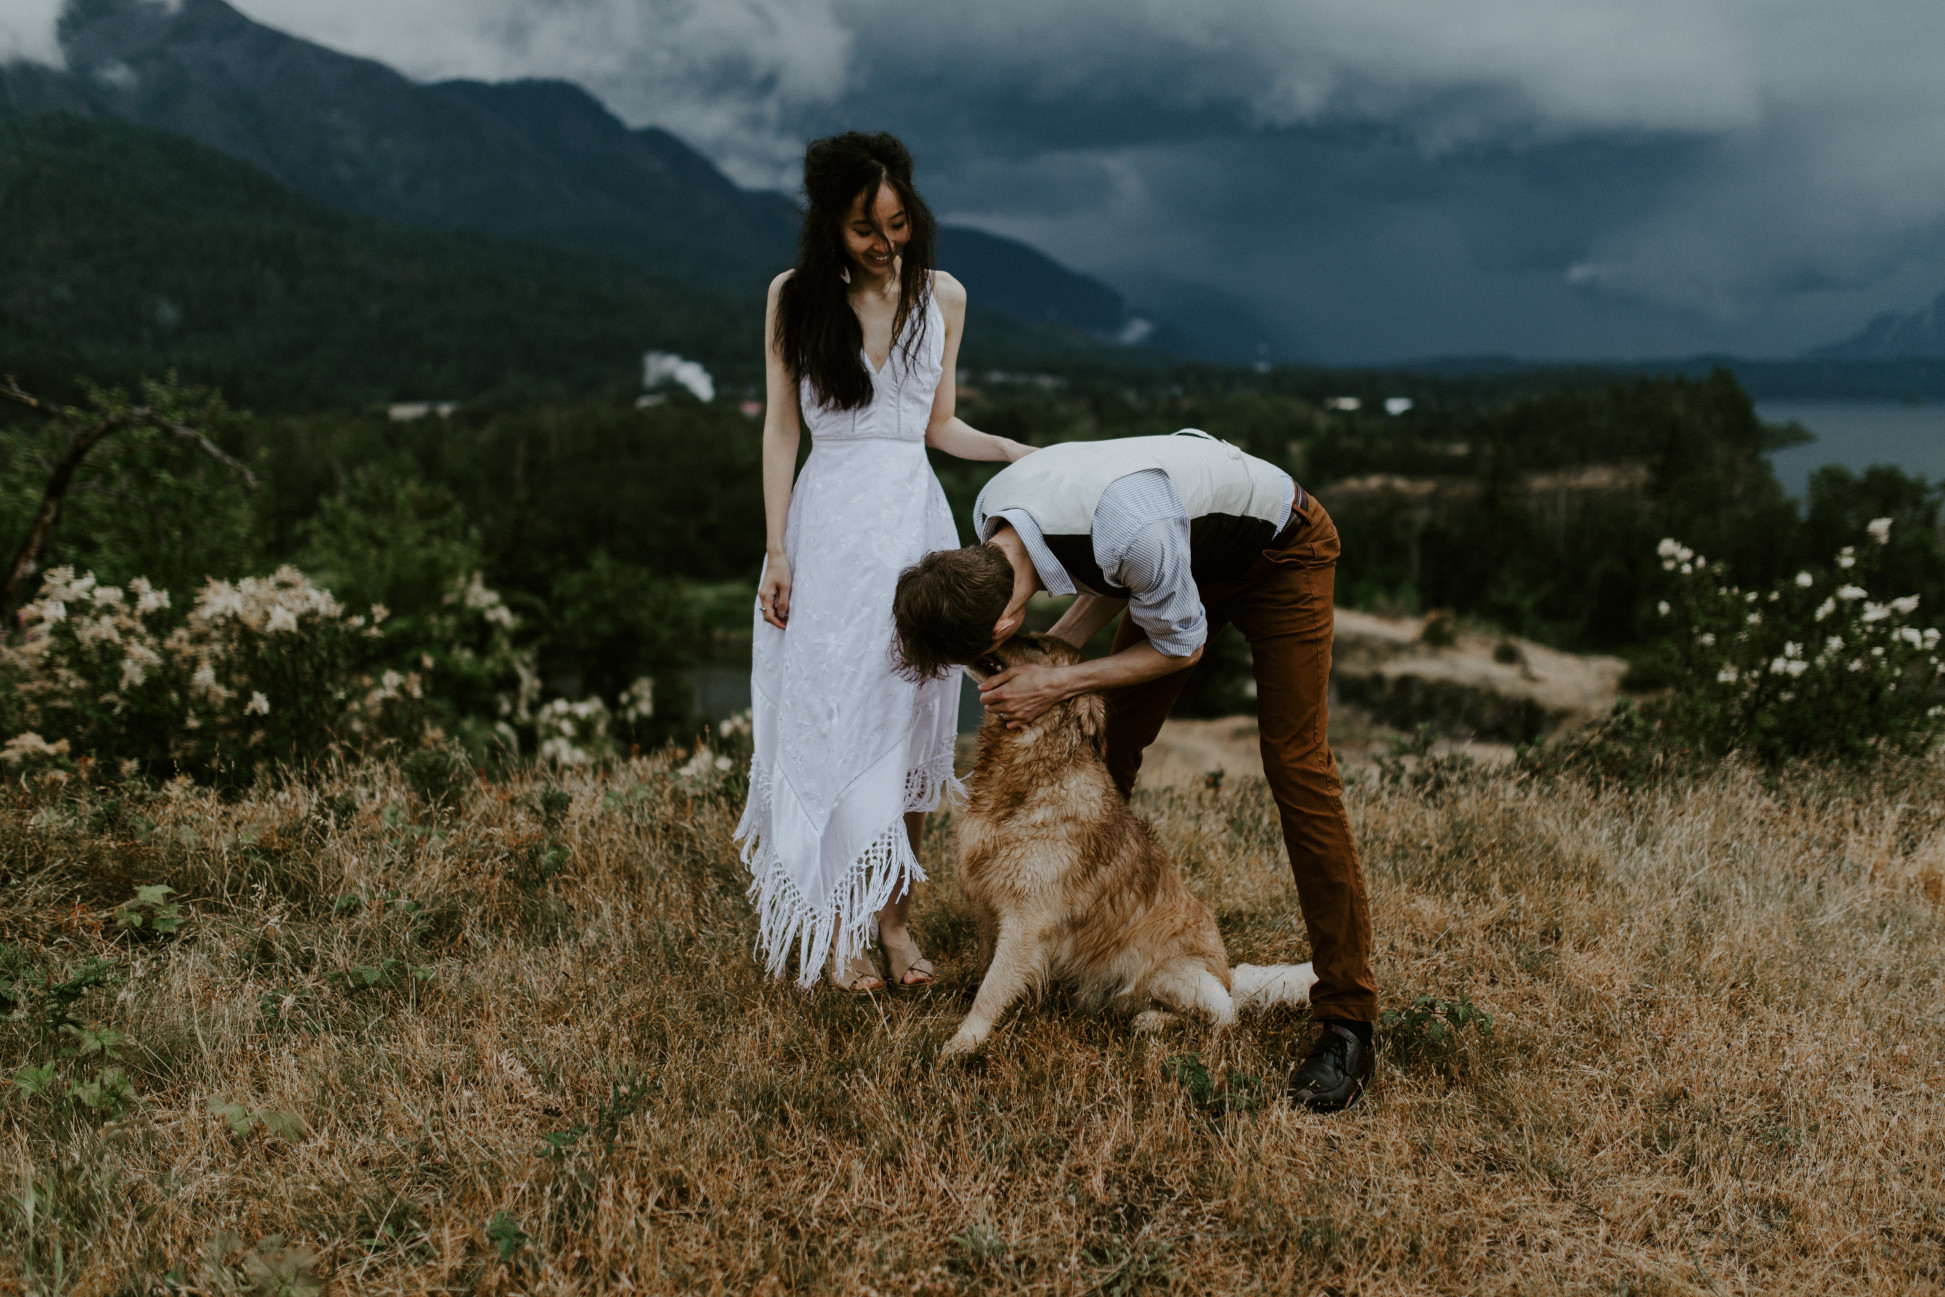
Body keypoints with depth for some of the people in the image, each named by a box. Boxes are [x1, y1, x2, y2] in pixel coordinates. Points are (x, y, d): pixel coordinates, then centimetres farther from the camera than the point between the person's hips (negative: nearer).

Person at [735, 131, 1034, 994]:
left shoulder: (942, 297, 7)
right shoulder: (794, 298, 1)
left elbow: (938, 425, 13)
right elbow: (781, 428, 2)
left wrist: (1027, 453, -2)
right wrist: (775, 551, -3)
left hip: (916, 520, 2)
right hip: (829, 525, -2)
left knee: (909, 721, 4)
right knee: (829, 720, -1)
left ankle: (894, 916, 16)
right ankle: (834, 926, 10)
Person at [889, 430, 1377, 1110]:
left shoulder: (1133, 531, -44)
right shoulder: (993, 516, -20)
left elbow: (1182, 644, -24)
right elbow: (1112, 577, -1)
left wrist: (1059, 684, -25)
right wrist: (1042, 656, -13)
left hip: (1281, 552, -7)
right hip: (1191, 554, 7)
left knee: (1296, 766, -14)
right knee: (1105, 748, 3)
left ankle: (1347, 1019, -8)